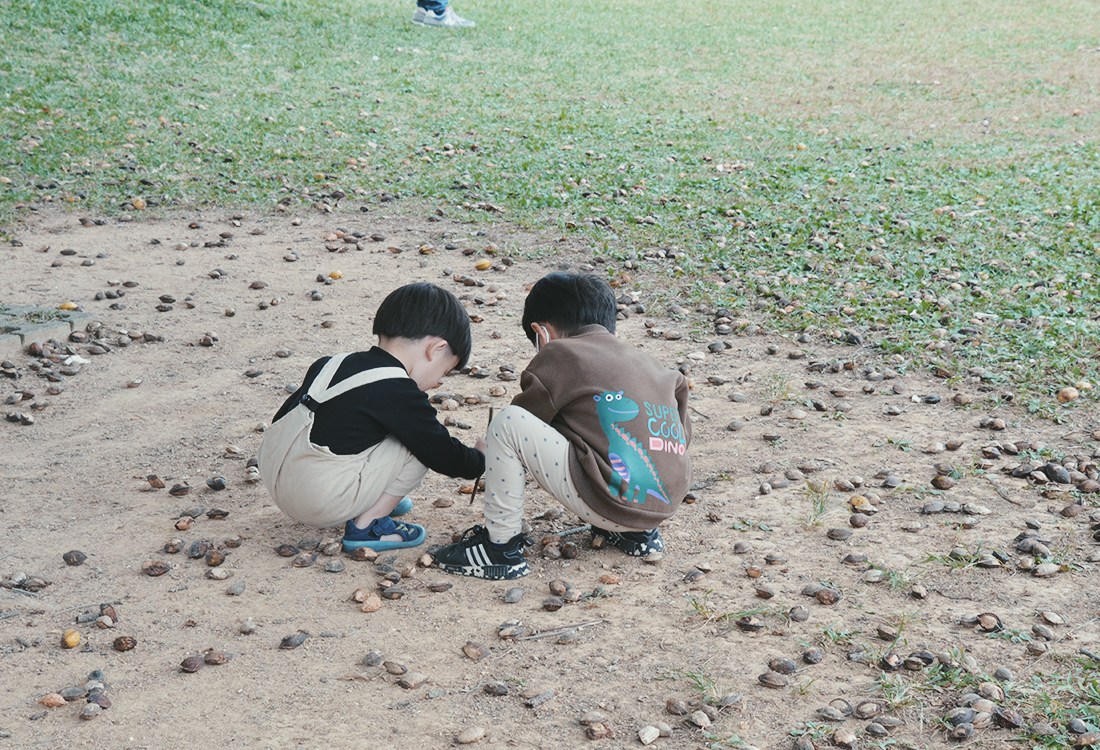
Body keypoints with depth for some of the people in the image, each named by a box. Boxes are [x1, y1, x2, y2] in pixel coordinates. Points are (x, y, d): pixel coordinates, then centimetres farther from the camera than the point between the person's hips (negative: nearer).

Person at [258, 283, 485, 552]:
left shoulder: (333, 364, 9)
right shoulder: (400, 395, -12)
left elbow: (283, 416, 20)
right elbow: (446, 457, -4)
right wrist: (481, 458, 18)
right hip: (319, 504, -9)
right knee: (421, 439, -4)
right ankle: (367, 525, 1)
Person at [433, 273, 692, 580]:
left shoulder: (558, 353, 3)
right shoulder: (644, 360, 20)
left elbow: (520, 422, 7)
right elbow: (683, 434, 22)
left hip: (609, 501, -7)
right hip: (669, 501, 7)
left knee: (506, 423, -3)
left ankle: (500, 547, 3)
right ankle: (636, 532, 26)